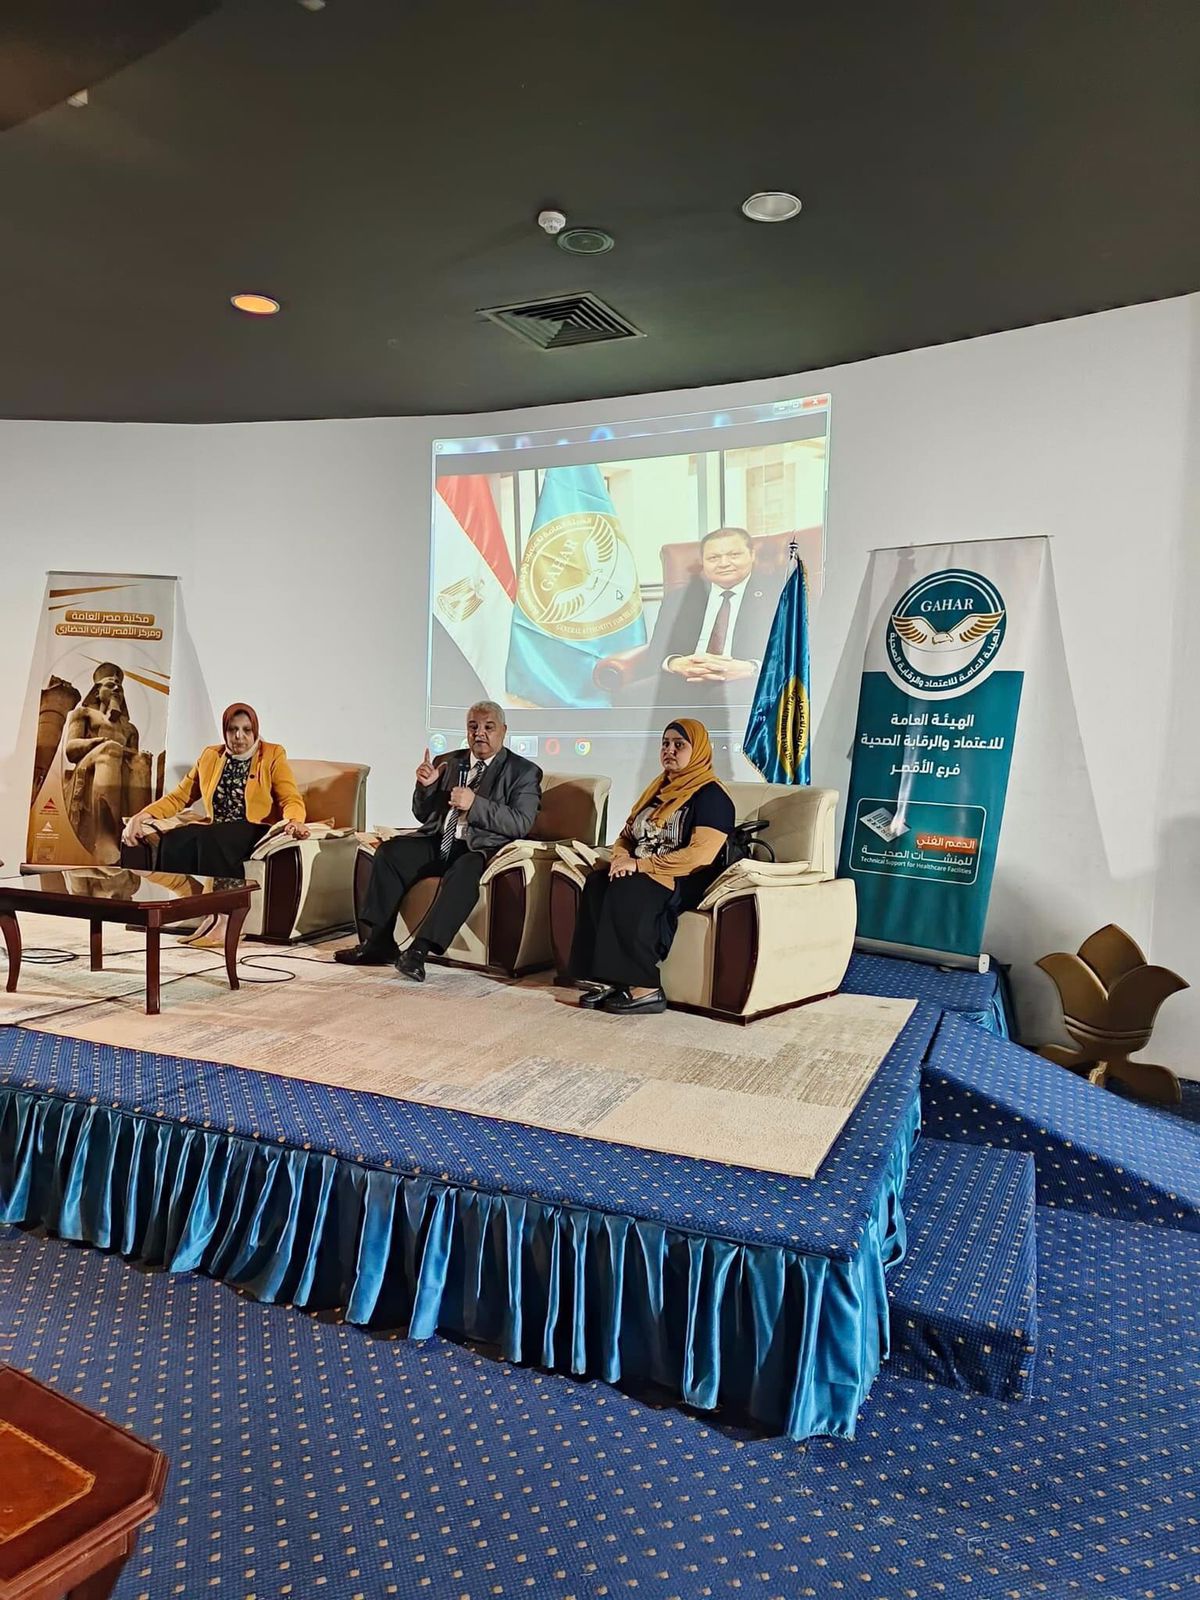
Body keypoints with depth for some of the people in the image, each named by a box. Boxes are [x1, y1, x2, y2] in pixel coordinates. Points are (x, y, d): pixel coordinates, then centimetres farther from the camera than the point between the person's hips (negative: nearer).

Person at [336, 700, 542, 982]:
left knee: (464, 871, -37)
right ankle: (378, 941, -14)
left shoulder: (524, 772, 1)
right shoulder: (448, 762, 15)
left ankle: (419, 949, -37)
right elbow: (423, 815, 17)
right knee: (389, 851, -17)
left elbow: (521, 824, -12)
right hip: (438, 842, 5)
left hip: (481, 847, -5)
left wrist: (475, 804, -22)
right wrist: (425, 786, -4)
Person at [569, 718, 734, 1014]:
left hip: (687, 882, -7)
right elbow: (627, 834, 20)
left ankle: (645, 989, -29)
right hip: (642, 874, 7)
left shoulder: (711, 797, -6)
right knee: (597, 883, -23)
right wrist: (622, 858, -5)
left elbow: (700, 854, -19)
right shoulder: (660, 788, 19)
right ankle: (607, 979, -28)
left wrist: (640, 864, -19)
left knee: (627, 892, -34)